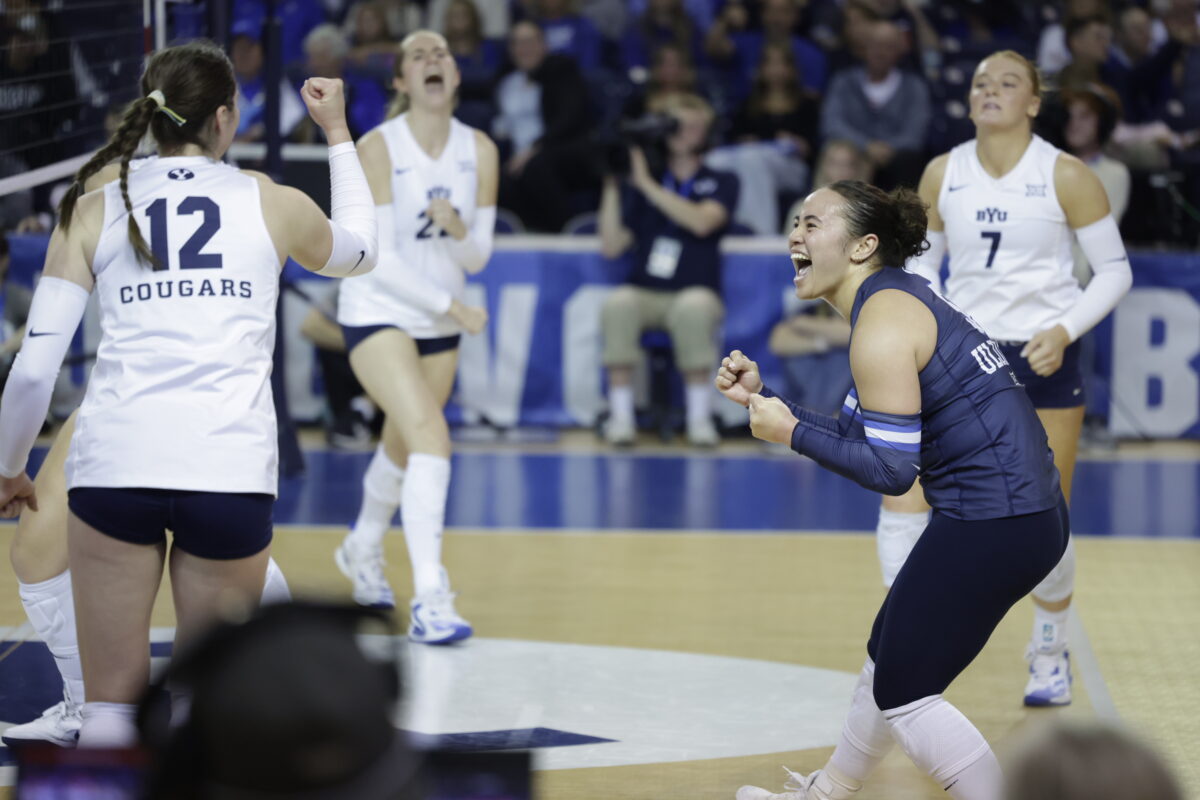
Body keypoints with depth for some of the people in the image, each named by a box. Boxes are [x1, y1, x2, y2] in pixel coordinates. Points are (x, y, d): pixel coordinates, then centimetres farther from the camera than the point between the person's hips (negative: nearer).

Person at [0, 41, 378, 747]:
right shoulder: (270, 204, 10)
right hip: (231, 470, 0)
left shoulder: (92, 212, 9)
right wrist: (338, 132, 44)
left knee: (110, 708, 5)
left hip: (114, 466, 0)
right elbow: (360, 251, 33)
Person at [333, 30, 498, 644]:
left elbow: (477, 257, 1)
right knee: (432, 438, -24)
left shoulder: (479, 151, -3)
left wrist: (457, 229, -21)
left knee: (402, 449, 21)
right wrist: (451, 305, -21)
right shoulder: (379, 148, -16)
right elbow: (379, 257, -18)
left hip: (439, 324, 6)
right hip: (377, 314, -6)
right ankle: (429, 602, -27)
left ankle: (363, 550, 50)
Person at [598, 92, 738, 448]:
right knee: (618, 303, -34)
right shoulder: (642, 185, 14)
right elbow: (611, 246, 6)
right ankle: (620, 415, -28)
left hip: (695, 294, -2)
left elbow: (702, 221, -15)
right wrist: (611, 187, -1)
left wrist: (646, 184, -16)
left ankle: (699, 416, -28)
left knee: (694, 305, -38)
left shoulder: (720, 183, 8)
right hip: (645, 294, 2)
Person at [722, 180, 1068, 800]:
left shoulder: (882, 327, -16)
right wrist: (763, 398, 13)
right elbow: (862, 437, 17)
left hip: (991, 527, -11)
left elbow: (890, 469, -18)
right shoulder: (898, 295, 15)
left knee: (904, 692, -2)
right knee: (888, 658, 24)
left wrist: (792, 433, -9)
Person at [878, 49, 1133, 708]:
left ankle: (1050, 651, 28)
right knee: (902, 493, -14)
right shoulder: (942, 175, 1)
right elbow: (922, 260, 14)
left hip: (1045, 358, -2)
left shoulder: (1065, 177, -8)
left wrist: (1065, 330, -17)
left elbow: (1114, 270, -3)